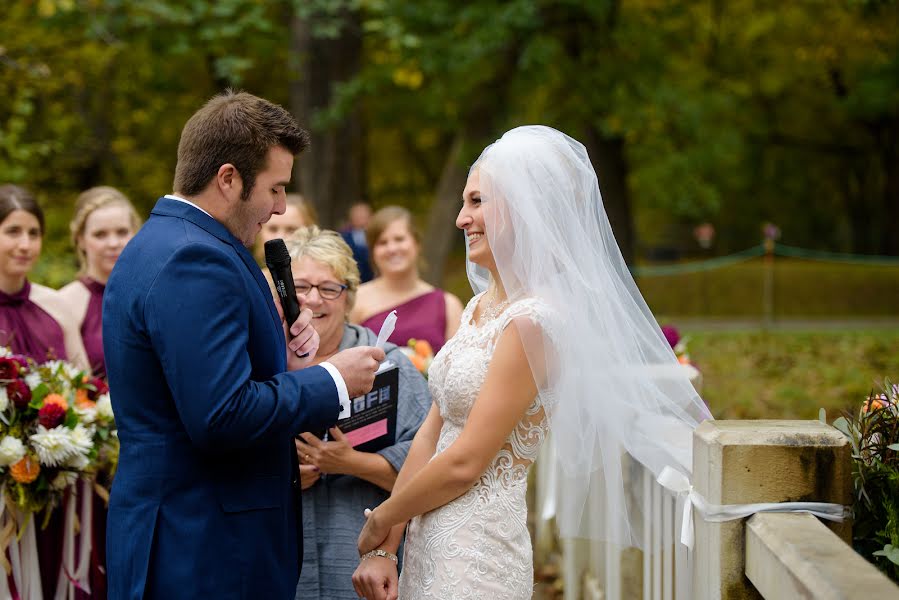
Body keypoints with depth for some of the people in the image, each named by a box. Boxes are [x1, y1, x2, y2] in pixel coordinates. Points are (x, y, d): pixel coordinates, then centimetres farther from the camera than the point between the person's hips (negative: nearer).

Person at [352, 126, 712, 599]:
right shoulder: (482, 305, 8)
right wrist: (383, 549, 4)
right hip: (429, 543, 8)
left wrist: (380, 520, -4)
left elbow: (465, 463, -18)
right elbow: (431, 435, 9)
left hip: (472, 557, -8)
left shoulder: (533, 321, -18)